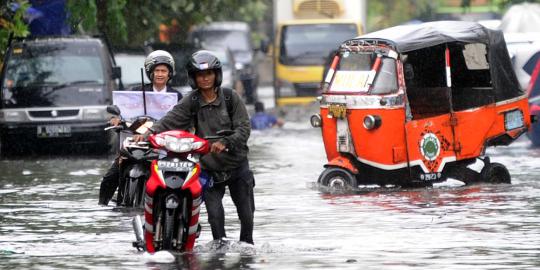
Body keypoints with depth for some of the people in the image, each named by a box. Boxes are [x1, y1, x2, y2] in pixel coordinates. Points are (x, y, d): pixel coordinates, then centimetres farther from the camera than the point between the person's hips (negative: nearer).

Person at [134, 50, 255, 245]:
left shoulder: (230, 97, -3)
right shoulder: (191, 102, -2)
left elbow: (244, 128, -9)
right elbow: (170, 121, -13)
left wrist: (225, 142, -26)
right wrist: (148, 134, -30)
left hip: (237, 164, 1)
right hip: (209, 168, 0)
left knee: (246, 214, 8)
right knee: (215, 215, -11)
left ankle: (247, 245, 29)